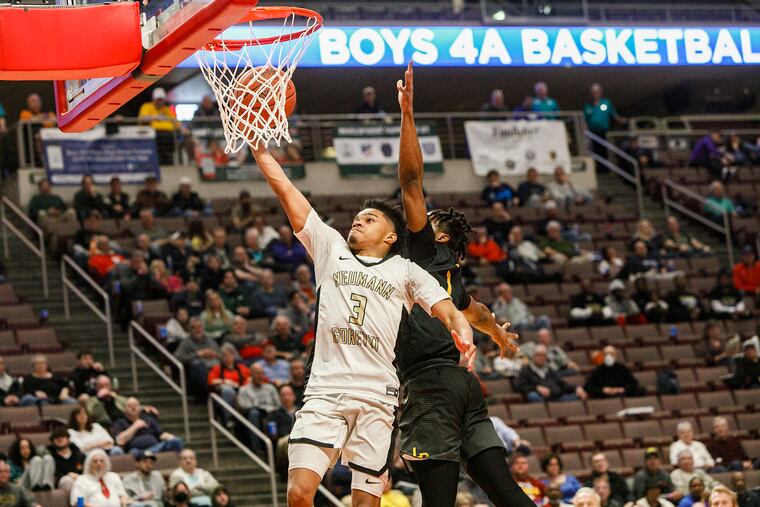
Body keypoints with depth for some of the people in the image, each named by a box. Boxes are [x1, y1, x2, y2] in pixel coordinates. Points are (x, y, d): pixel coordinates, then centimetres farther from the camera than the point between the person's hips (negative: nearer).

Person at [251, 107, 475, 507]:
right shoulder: (331, 249, 19)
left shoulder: (405, 271, 16)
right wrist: (259, 145, 14)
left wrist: (464, 336, -17)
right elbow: (285, 190, 17)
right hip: (325, 391, 1)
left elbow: (448, 311, 5)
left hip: (378, 398, -1)